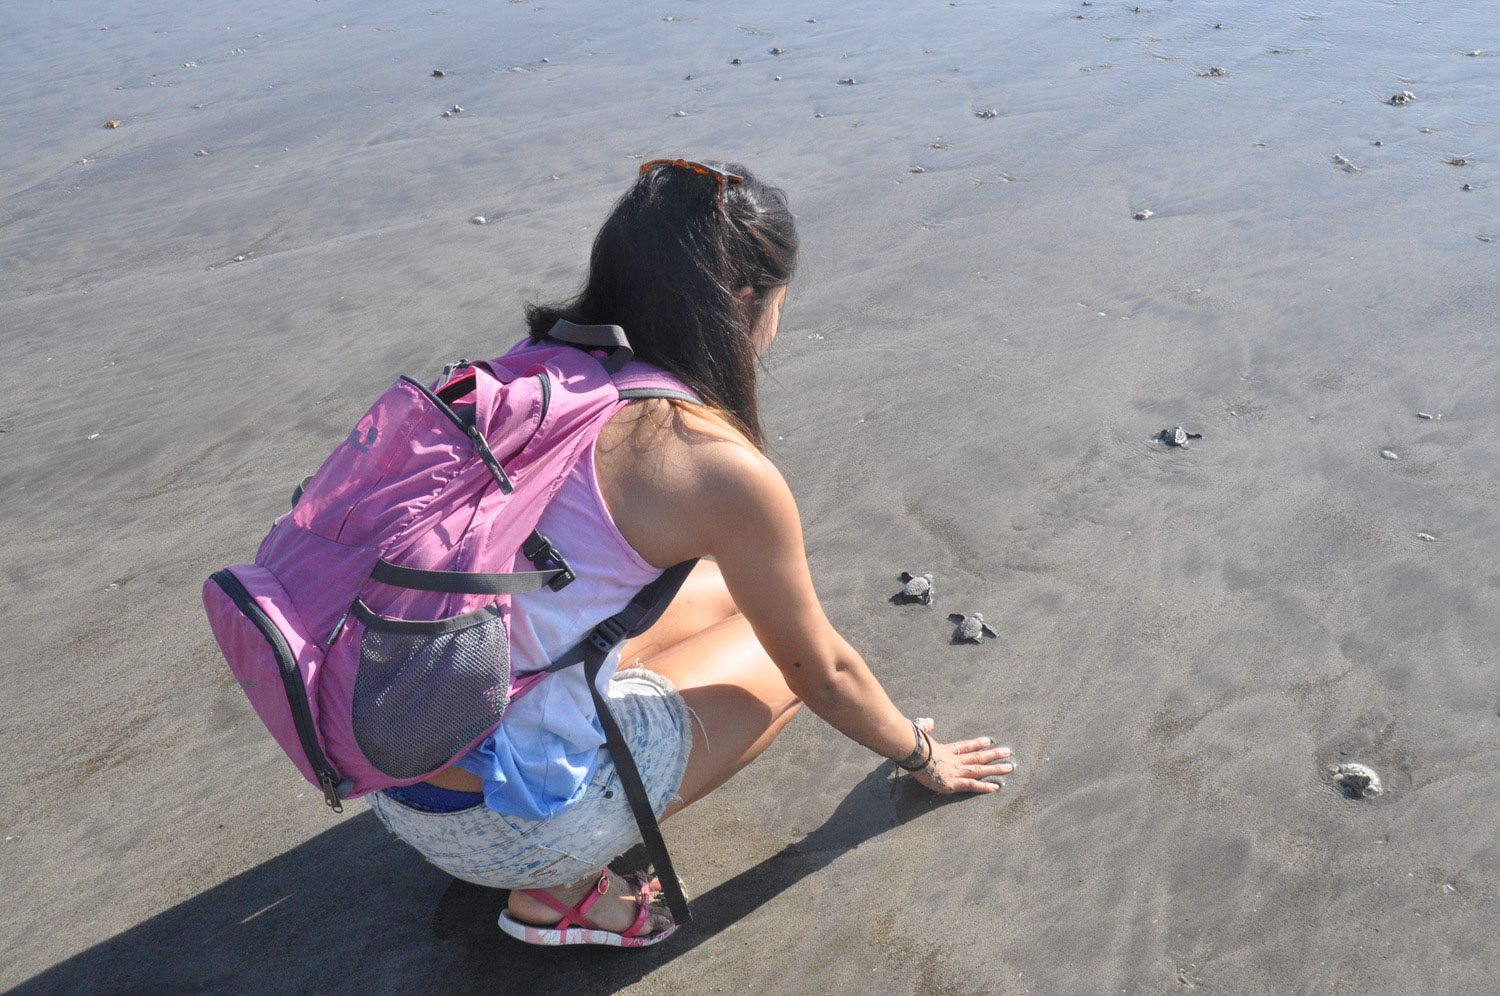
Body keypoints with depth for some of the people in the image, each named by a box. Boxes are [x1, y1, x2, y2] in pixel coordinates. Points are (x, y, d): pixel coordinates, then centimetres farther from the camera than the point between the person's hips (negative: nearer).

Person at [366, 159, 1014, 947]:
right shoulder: (723, 467, -19)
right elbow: (822, 673, -2)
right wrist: (920, 755, 20)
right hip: (505, 825, -7)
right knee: (789, 649, 11)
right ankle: (562, 888, 3)